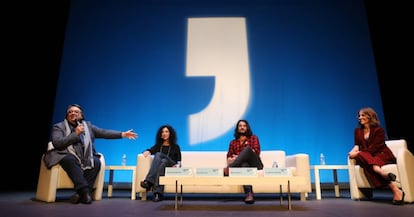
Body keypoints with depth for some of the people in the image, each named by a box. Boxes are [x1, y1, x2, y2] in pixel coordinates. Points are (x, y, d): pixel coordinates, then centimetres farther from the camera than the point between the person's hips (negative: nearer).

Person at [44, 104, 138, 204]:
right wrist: (75, 134, -14)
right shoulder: (59, 127, 7)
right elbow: (57, 143, -10)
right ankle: (84, 191, -40)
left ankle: (80, 193, -29)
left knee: (96, 162, -25)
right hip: (67, 156, -3)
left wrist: (122, 134, -4)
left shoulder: (87, 125, 16)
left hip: (84, 158, 3)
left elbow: (104, 132, 7)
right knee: (72, 160, -35)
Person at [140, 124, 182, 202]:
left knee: (158, 154, -30)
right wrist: (147, 152, -16)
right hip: (159, 168, 2)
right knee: (158, 155, -33)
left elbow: (179, 160, 12)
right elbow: (149, 151, 7)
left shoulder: (175, 147, 20)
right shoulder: (157, 146, 25)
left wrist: (177, 165, -9)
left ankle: (149, 181, -46)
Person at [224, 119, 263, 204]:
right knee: (244, 165, -39)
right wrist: (230, 160, -13)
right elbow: (229, 156, 14)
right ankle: (249, 194, -54)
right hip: (242, 164, 1)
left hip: (254, 163, -1)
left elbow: (256, 152, 0)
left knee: (247, 148, -32)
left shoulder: (253, 138, 17)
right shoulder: (233, 142, 23)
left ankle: (229, 168, -46)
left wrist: (238, 156, -11)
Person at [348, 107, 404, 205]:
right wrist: (355, 148, -13)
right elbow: (357, 145, 12)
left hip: (381, 155, -4)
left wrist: (359, 153, -22)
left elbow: (375, 148, -12)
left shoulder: (379, 130, -2)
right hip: (366, 157, 4)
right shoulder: (357, 131, 15)